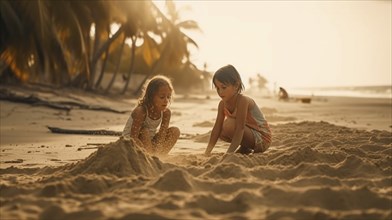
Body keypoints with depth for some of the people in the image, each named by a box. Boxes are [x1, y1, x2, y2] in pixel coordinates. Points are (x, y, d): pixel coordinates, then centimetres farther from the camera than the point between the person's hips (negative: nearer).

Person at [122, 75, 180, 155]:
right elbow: (133, 137, -32)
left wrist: (158, 153, -31)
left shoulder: (166, 112, -13)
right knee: (145, 132, -35)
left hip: (150, 143, 6)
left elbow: (162, 135, -16)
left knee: (175, 131, -9)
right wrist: (146, 152, -43)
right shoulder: (140, 112, -29)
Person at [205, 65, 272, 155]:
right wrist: (207, 152, -17)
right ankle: (245, 148, 11)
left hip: (261, 139, -8)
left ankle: (245, 148, -3)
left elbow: (240, 129, -33)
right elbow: (217, 128, -7)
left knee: (229, 125, -28)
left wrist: (228, 154, -39)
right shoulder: (222, 104, -4)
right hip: (250, 134, 8)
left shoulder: (242, 101, -27)